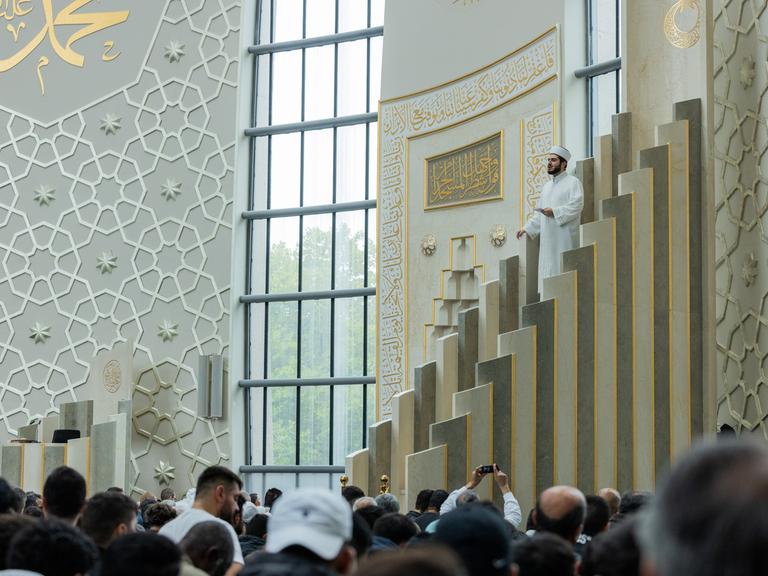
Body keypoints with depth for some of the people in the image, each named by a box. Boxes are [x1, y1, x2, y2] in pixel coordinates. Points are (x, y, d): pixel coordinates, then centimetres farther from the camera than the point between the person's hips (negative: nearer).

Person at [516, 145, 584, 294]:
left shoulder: (573, 182, -1)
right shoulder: (547, 186, 22)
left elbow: (576, 206, -15)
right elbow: (539, 213, 25)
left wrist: (555, 212, -20)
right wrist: (527, 228, 15)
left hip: (565, 238, -7)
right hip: (548, 238, 7)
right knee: (548, 269, 3)